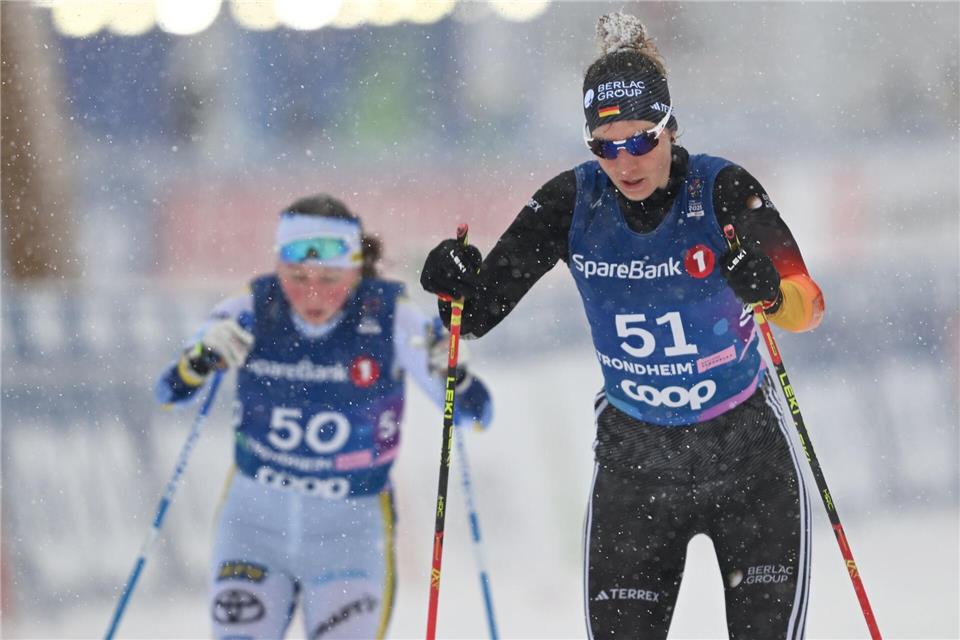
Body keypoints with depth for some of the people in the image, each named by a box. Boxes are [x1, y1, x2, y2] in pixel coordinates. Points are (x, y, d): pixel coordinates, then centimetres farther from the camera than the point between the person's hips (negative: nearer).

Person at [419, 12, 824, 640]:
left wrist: (772, 292, -48)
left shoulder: (721, 189, -16)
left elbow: (807, 304, -25)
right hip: (633, 458, 2)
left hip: (747, 449, -2)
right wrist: (456, 284, -28)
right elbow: (483, 307, -6)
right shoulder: (572, 202, -9)